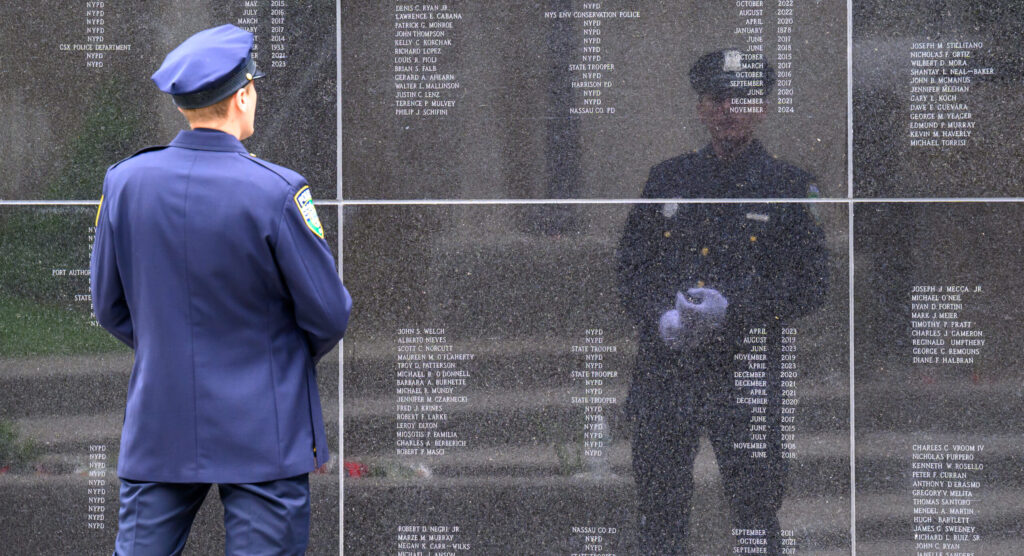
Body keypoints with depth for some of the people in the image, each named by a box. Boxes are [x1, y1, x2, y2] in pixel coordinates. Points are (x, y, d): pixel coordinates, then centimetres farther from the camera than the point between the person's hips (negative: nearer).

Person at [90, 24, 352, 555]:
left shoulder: (124, 182, -2)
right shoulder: (276, 192, -15)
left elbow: (110, 307, 8)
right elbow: (328, 313, -8)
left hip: (158, 427, 4)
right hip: (264, 431, -4)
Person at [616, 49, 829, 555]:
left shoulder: (788, 187, 3)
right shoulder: (668, 180, 12)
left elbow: (810, 285, -1)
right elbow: (630, 267, 13)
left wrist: (731, 307, -15)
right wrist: (660, 316, -8)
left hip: (745, 376, -3)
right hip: (665, 373, 3)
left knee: (755, 510, -4)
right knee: (659, 510, 7)